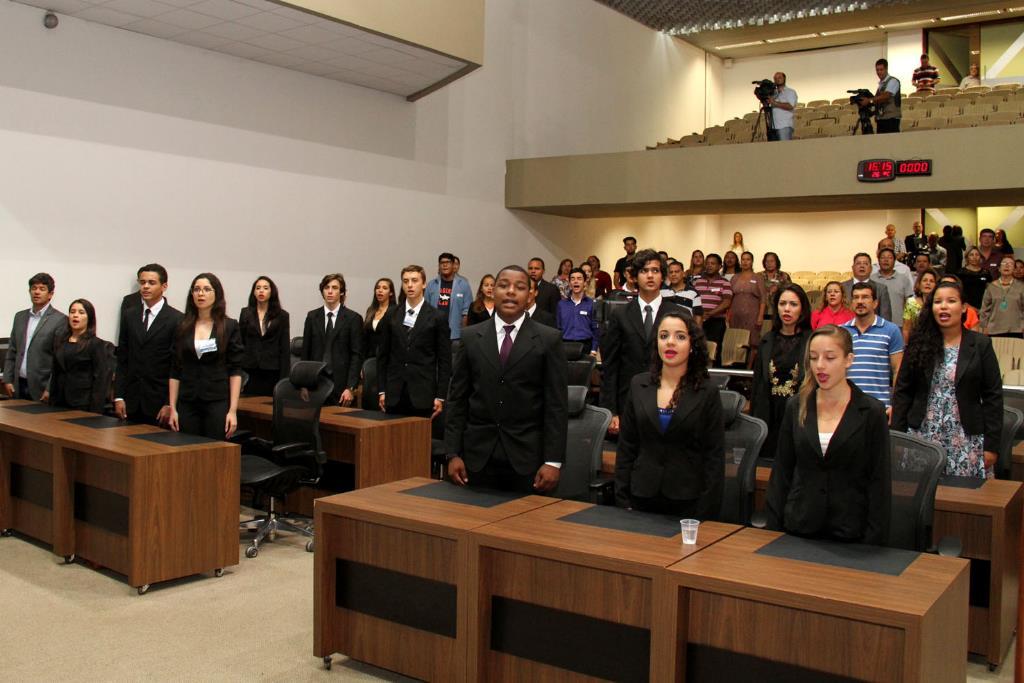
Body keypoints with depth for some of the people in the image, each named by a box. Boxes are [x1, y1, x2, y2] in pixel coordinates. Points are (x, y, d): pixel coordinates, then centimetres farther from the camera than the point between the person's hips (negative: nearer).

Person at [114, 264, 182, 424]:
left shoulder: (176, 319, -5)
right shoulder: (129, 315, 9)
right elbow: (122, 358, 10)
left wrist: (169, 404, -9)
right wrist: (118, 397, 4)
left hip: (159, 401, -4)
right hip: (131, 400, 4)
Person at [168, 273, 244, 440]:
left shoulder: (230, 326, -1)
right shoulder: (182, 327, 7)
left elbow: (235, 371, -3)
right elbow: (175, 371, 8)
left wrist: (233, 410, -9)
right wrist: (172, 408, 2)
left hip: (218, 403, -2)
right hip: (188, 404, 3)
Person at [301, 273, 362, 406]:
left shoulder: (353, 318, 0)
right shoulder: (312, 316, 9)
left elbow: (357, 355, -3)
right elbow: (305, 352, 11)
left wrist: (350, 388, -10)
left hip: (341, 383, -2)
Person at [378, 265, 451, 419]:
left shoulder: (438, 318, 0)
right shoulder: (391, 316, 9)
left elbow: (444, 360, 0)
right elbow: (382, 355, 11)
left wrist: (441, 397, -5)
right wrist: (381, 391, 5)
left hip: (423, 395, -2)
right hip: (394, 394, 2)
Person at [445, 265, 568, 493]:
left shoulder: (549, 339, 0)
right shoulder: (471, 337, 6)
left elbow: (557, 405, -3)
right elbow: (457, 399, 6)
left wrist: (553, 461, -9)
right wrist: (453, 453, 0)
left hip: (528, 457, -2)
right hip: (478, 456, 2)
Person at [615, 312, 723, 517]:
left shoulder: (708, 393, -3)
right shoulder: (638, 385, 4)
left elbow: (715, 457, -3)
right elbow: (626, 447, 6)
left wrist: (707, 512, -8)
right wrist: (622, 500, 1)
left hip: (688, 502, -2)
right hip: (642, 498, 2)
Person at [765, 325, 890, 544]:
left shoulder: (871, 413, -5)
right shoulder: (796, 408, 3)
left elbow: (879, 482, -5)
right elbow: (781, 473, 5)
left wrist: (874, 540, -10)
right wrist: (773, 527, 0)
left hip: (850, 534, -2)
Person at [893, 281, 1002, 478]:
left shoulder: (980, 345, 2)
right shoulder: (919, 343, 5)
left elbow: (993, 397, 1)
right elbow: (902, 391, 6)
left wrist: (992, 445, -3)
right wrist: (897, 437, 0)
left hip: (966, 439, -1)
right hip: (922, 436, 1)